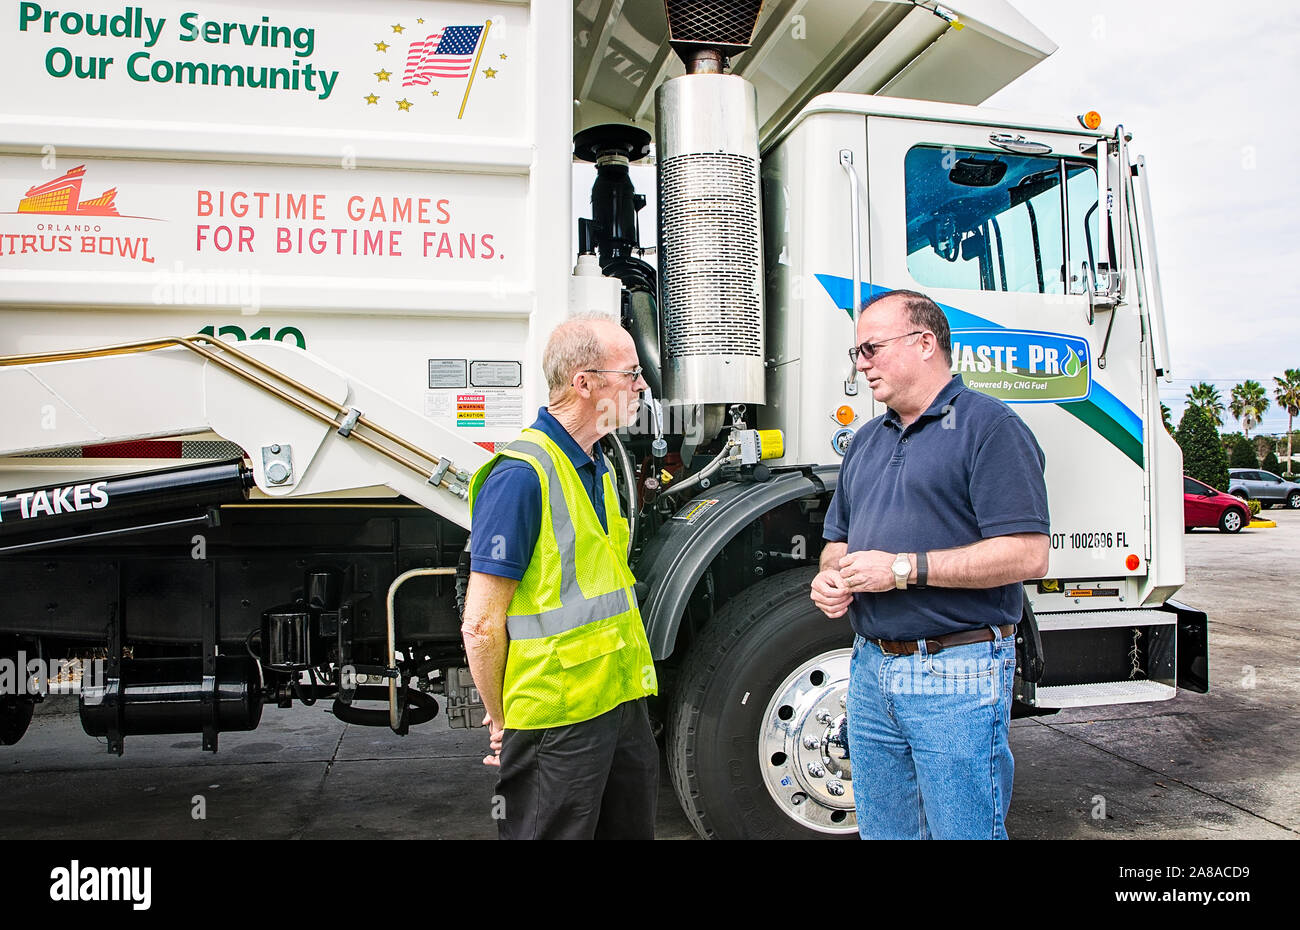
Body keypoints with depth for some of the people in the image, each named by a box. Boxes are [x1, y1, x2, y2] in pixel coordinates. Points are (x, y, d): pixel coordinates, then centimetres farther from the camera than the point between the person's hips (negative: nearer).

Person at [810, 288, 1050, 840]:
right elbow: (838, 540, 23)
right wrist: (830, 576, 0)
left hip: (958, 674, -7)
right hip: (871, 666, 8)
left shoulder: (989, 427, -9)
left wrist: (904, 568, -20)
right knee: (881, 831, 18)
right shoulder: (866, 441, 16)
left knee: (963, 832, 4)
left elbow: (1027, 555, -18)